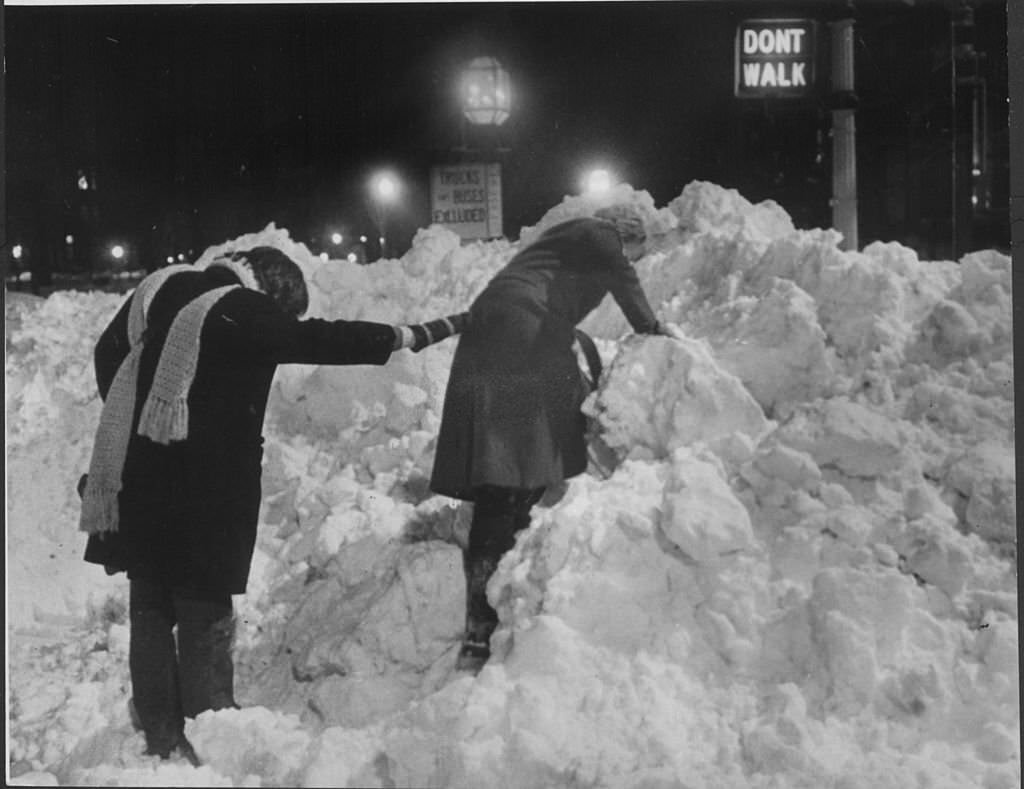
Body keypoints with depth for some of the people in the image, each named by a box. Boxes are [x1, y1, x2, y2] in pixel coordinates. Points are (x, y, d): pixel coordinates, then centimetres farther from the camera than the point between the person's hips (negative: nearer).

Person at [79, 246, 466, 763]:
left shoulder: (161, 289, 8)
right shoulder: (244, 313, -15)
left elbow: (108, 353, 17)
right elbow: (321, 340, -18)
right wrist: (417, 335, -15)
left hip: (132, 486, 7)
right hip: (200, 498, -7)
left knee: (150, 611, 14)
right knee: (204, 617, 3)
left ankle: (162, 737, 22)